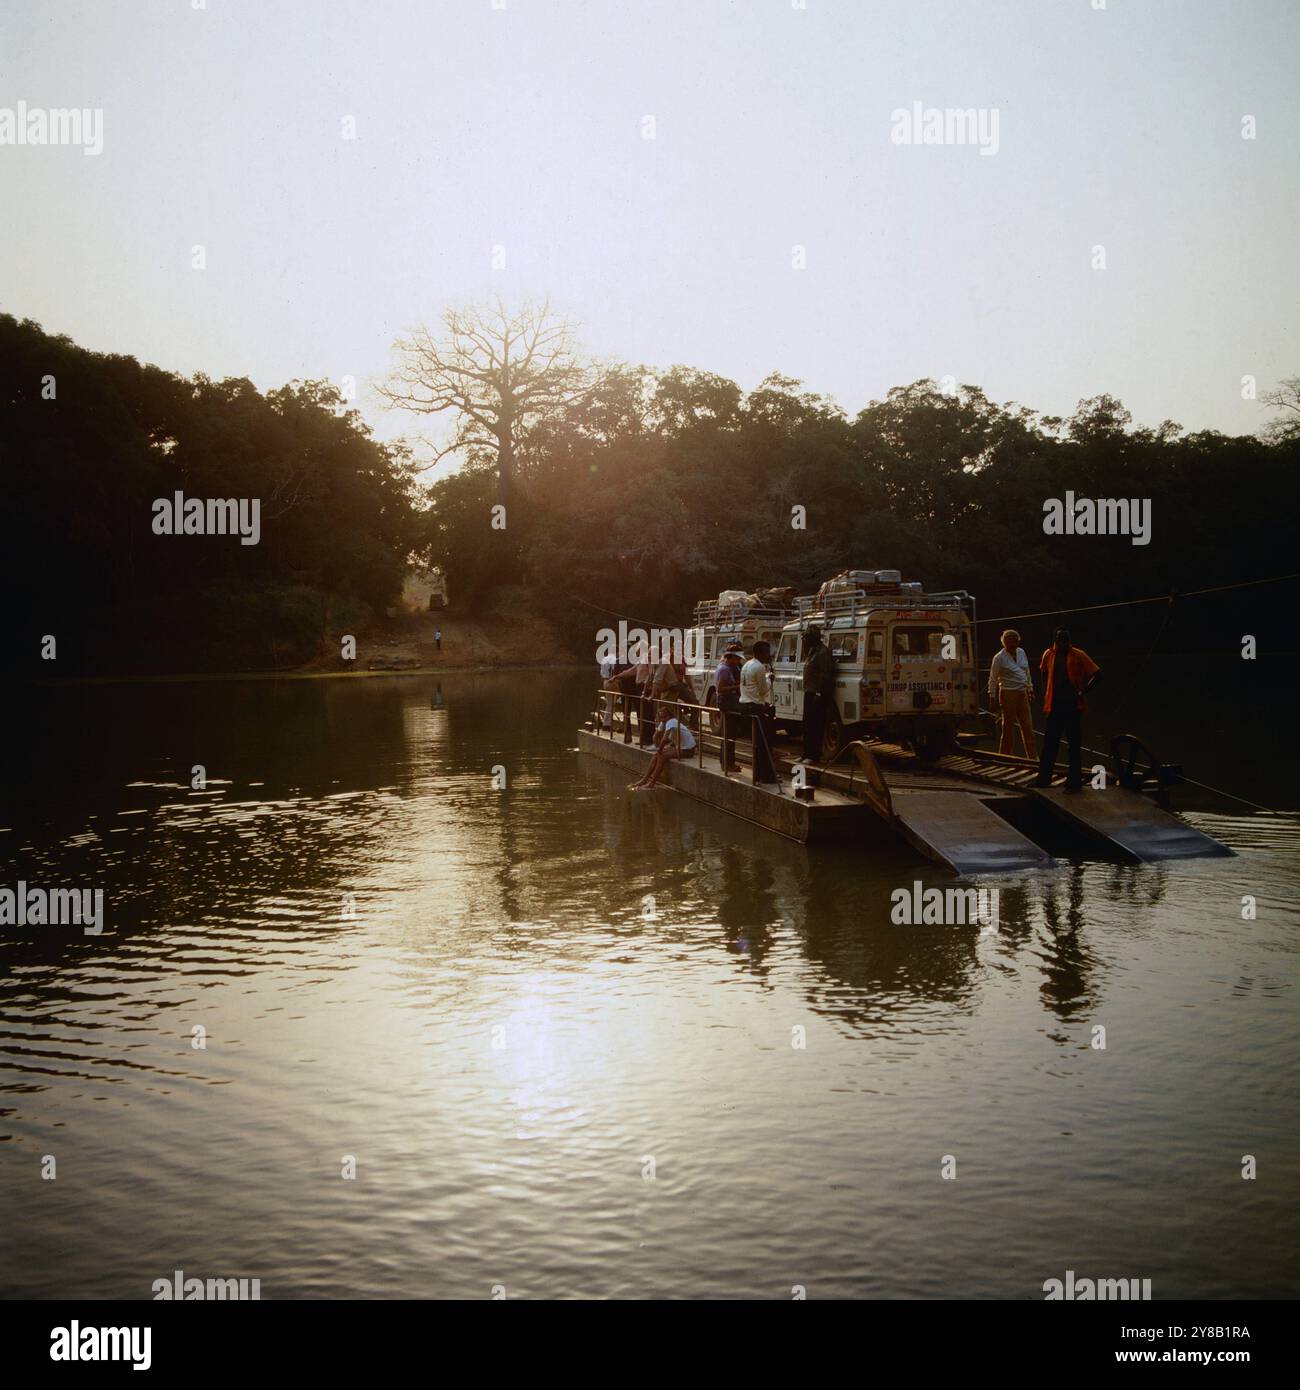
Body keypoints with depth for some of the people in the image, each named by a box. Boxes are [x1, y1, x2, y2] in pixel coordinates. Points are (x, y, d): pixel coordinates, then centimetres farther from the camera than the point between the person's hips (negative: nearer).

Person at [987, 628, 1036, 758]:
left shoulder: (1022, 652, 9)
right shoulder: (999, 657, -8)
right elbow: (993, 679, -6)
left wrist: (1030, 690, 19)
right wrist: (993, 698, -8)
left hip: (1022, 694, 6)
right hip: (1008, 694, -6)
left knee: (1028, 727, 5)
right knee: (1008, 728, 0)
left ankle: (1033, 757, 8)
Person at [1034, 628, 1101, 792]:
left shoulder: (1078, 655, -7)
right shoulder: (1048, 655, 6)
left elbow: (1097, 674, -9)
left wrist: (1082, 692, -12)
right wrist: (1045, 694, 15)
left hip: (1073, 706, -4)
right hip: (1055, 705, 4)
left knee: (1074, 745, 1)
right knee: (1049, 743, 9)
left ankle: (1075, 782, 6)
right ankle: (1044, 778, 18)